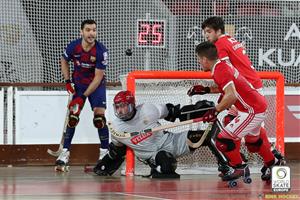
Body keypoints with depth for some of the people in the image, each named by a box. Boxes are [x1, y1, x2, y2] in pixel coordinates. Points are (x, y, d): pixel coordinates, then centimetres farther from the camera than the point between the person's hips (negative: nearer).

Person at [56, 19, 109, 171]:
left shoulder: (101, 51, -24)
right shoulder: (73, 47, -16)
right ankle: (65, 152, 3)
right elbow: (64, 61, 7)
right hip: (78, 84, 2)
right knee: (72, 117, -5)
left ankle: (104, 152, -2)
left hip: (97, 85, -2)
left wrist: (83, 97, -23)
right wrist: (68, 81, -3)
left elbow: (98, 77, -21)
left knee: (99, 118, -13)